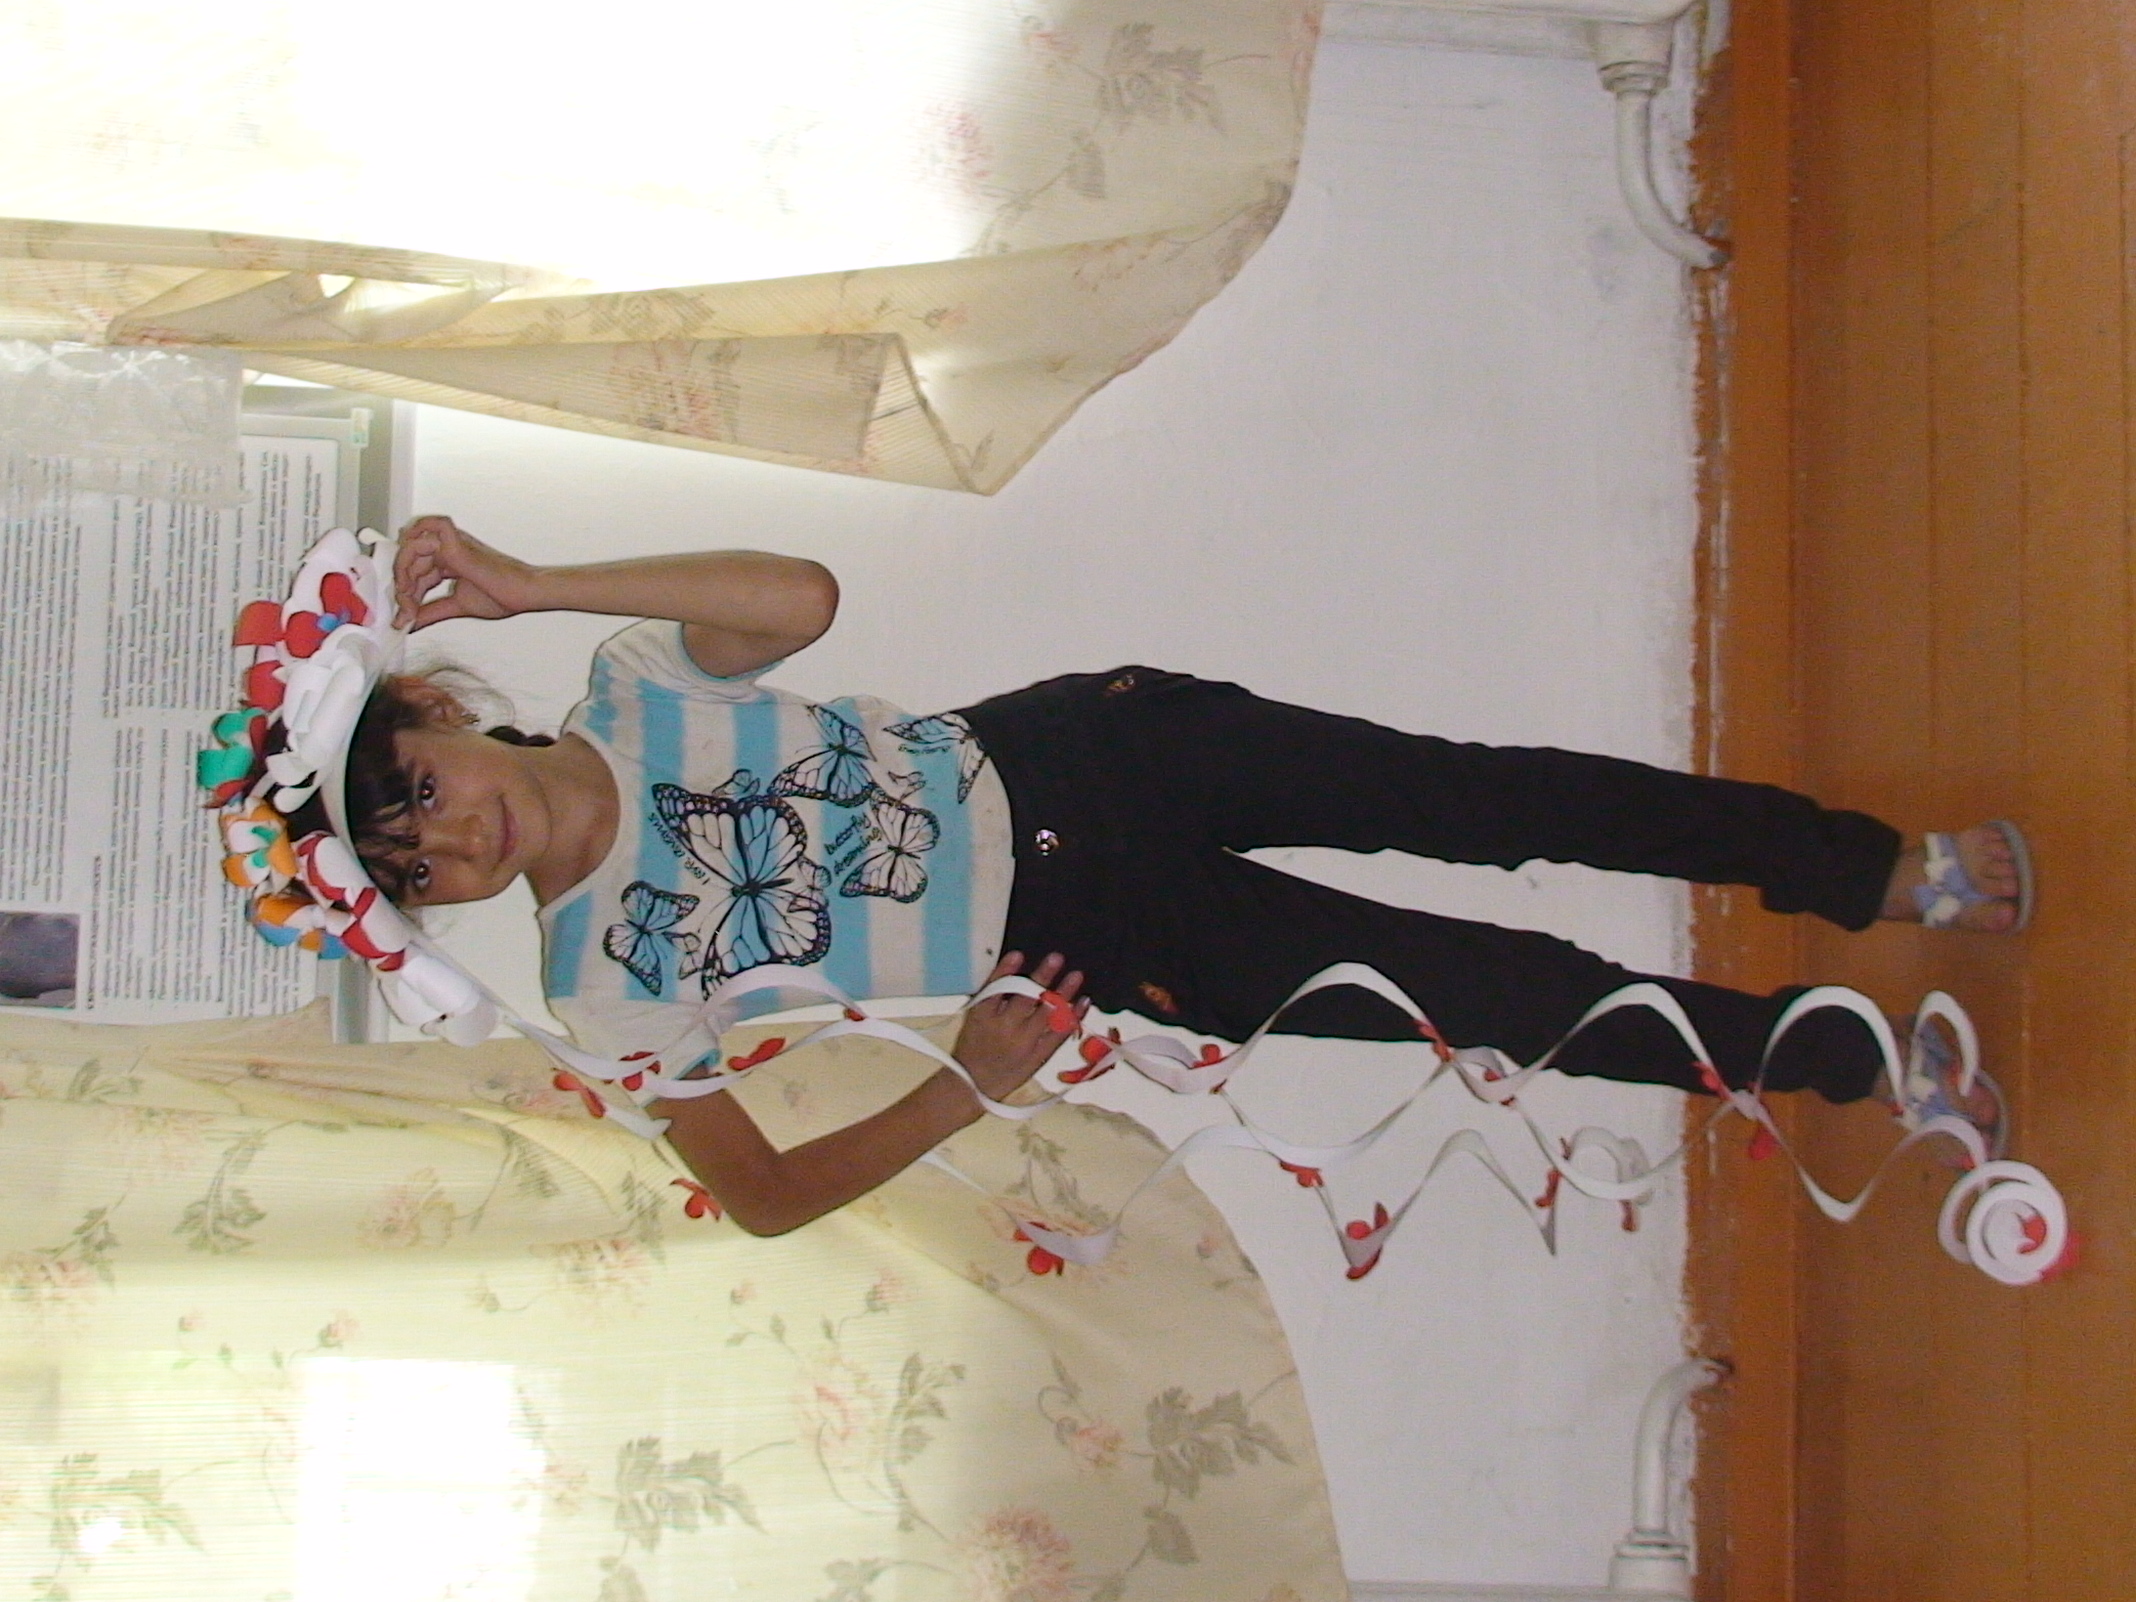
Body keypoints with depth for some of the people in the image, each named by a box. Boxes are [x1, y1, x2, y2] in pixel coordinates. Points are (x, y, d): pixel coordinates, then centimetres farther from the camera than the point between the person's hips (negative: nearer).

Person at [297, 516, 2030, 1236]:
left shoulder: (625, 688, -8)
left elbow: (801, 595, -27)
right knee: (1477, 994, -5)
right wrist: (961, 1094, -19)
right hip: (1093, 948, -1)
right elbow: (762, 1194, -6)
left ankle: (1888, 869, 17)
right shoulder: (608, 988, -10)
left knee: (1469, 796, -2)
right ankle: (1838, 1053, 13)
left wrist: (531, 584, -33)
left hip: (1067, 754, 1)